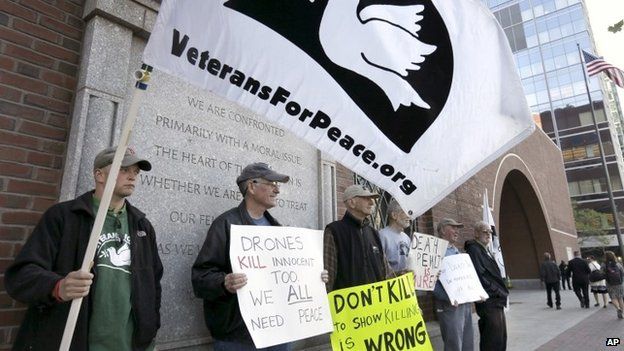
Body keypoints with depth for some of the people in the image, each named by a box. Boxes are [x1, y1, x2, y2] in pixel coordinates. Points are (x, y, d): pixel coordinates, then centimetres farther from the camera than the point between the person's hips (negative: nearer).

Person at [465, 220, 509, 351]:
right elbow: (480, 277, -20)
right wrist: (499, 292, -14)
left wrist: (502, 292, 8)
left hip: (497, 301, 10)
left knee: (501, 339, 15)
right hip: (489, 302, -10)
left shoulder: (487, 251, 18)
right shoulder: (473, 249, -13)